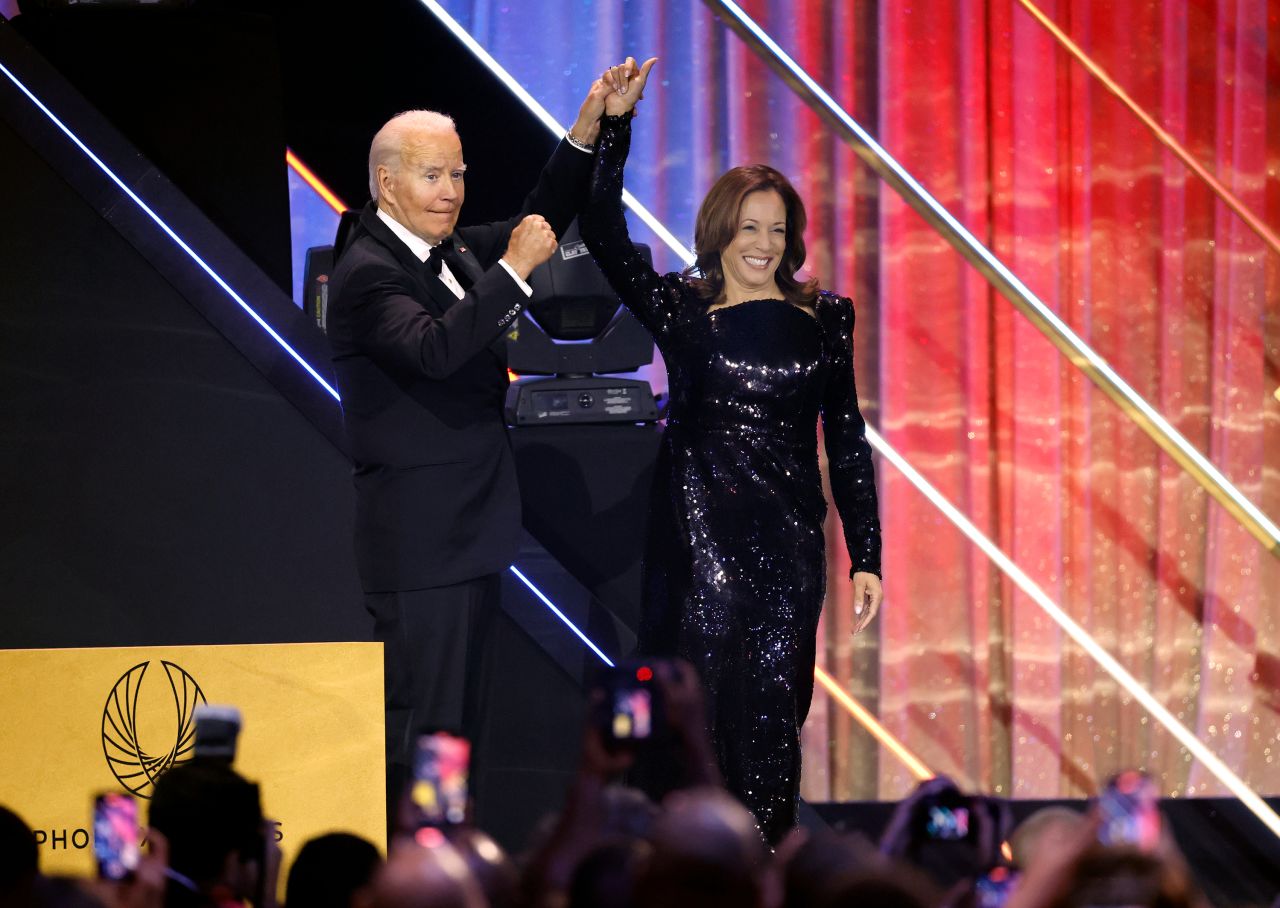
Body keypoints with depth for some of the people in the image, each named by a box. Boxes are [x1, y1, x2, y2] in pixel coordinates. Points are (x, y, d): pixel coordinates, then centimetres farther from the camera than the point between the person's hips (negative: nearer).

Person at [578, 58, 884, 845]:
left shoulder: (823, 319, 9)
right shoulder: (682, 309, 3)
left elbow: (847, 440, 10)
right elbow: (606, 239, -9)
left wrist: (866, 557, 6)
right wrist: (614, 126, -18)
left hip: (789, 539, 2)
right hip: (701, 529, -2)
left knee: (772, 704, -1)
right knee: (704, 700, -5)